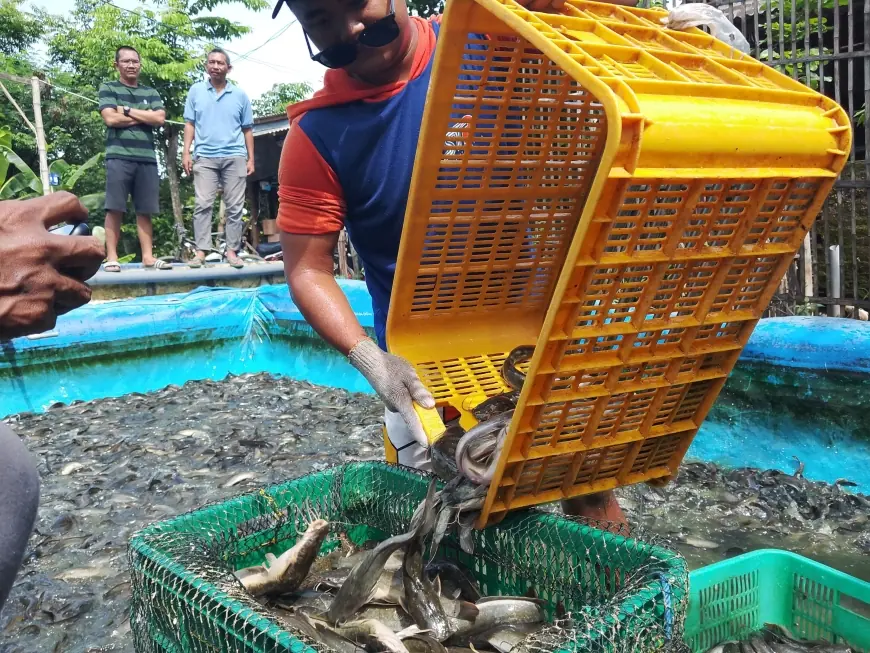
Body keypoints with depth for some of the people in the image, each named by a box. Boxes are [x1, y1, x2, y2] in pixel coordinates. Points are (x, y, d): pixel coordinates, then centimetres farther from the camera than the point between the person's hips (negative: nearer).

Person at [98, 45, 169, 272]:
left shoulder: (150, 92, 18)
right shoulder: (108, 88, 8)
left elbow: (159, 119, 1)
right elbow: (111, 118, -7)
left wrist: (127, 110, -2)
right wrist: (143, 117, 0)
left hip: (147, 158, 3)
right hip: (119, 156, -3)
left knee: (145, 210, 3)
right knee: (115, 208, -6)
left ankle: (148, 256, 5)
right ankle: (111, 257, -4)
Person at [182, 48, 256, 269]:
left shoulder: (240, 95, 10)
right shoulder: (196, 91, 10)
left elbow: (247, 129, 11)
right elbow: (190, 124, 9)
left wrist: (251, 159, 6)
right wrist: (186, 153, -1)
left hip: (235, 157, 1)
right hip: (205, 157, 0)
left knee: (235, 207, 0)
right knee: (203, 204, -6)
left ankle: (232, 250, 5)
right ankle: (201, 251, -6)